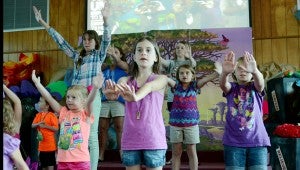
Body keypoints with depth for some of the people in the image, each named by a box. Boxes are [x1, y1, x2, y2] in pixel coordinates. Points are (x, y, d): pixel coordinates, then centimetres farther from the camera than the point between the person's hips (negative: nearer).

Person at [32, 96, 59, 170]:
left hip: (50, 144, -6)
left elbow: (56, 128, -13)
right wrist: (38, 124, -10)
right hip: (41, 144, 6)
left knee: (50, 164, -1)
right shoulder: (38, 115, 8)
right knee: (43, 164, 16)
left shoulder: (52, 115, -11)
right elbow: (32, 125, 8)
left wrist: (46, 126, -21)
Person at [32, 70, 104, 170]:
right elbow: (49, 98, 6)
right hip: (63, 161, 4)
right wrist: (37, 83, -1)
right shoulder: (64, 113, 10)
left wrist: (95, 88, -39)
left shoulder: (85, 114, -1)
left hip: (81, 161, -4)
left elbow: (90, 101, -20)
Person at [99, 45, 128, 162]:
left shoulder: (124, 66, 7)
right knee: (103, 128, 2)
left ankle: (122, 154, -6)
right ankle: (101, 154, 6)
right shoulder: (104, 67, 16)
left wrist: (113, 55, -36)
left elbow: (121, 63, -15)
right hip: (104, 100, 3)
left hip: (118, 100, -3)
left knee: (119, 127, -8)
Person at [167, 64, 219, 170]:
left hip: (191, 123, -1)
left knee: (192, 152, 7)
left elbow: (210, 77, -13)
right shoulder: (176, 85, 3)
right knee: (176, 152, 8)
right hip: (175, 123, 1)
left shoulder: (195, 86, 1)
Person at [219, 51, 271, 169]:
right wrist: (225, 72, -41)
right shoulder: (231, 87, 7)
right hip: (233, 142, 0)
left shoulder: (256, 88, 7)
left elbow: (260, 82, -18)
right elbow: (223, 84, -16)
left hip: (257, 141, 0)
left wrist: (254, 71, -42)